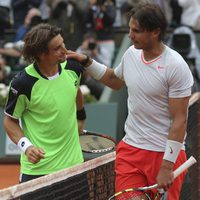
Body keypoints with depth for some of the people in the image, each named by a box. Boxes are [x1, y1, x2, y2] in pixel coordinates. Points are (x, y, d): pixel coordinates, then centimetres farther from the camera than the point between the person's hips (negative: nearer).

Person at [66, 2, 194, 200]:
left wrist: (167, 166, -18)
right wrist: (87, 62, 17)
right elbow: (115, 80, 28)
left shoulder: (176, 66, -16)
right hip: (131, 149, 5)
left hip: (165, 154, -5)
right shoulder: (131, 53, 4)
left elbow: (179, 120, -16)